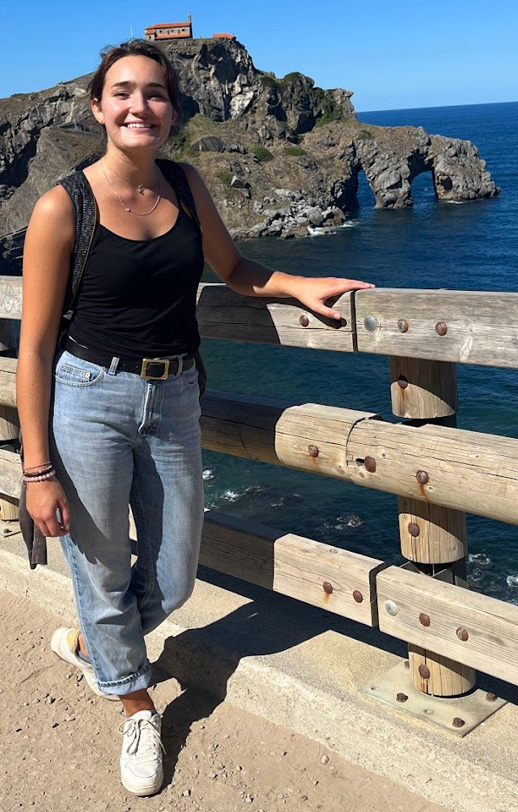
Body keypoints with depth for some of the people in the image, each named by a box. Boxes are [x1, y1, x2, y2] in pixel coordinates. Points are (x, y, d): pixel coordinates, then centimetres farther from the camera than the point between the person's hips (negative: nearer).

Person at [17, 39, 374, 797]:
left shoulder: (186, 186, 2)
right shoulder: (62, 208, -12)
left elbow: (233, 267, 19)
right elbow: (34, 348, -10)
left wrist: (300, 286, 0)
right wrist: (38, 470, -11)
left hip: (173, 401, 5)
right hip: (87, 401, -4)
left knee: (172, 582, 15)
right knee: (103, 573, 12)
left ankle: (86, 644, 48)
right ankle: (137, 706, 40)